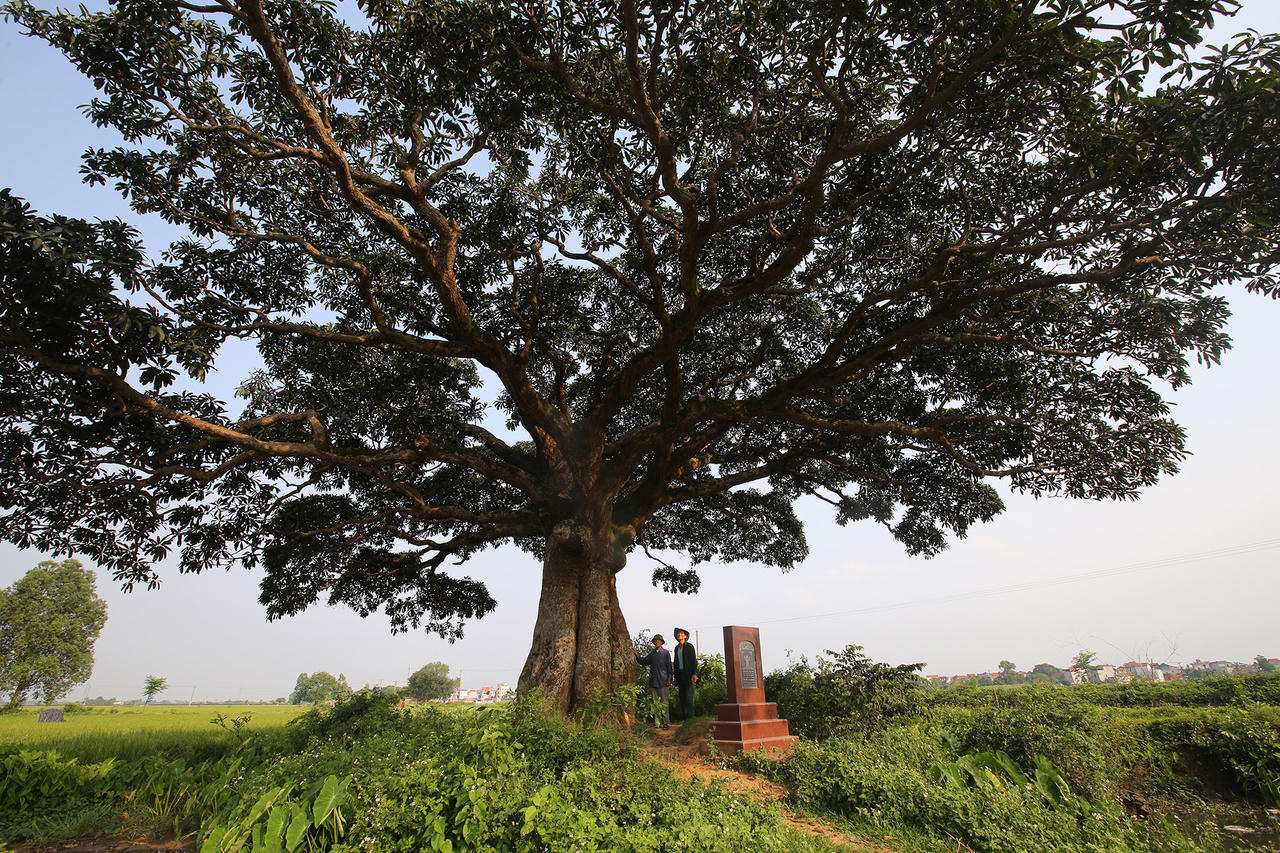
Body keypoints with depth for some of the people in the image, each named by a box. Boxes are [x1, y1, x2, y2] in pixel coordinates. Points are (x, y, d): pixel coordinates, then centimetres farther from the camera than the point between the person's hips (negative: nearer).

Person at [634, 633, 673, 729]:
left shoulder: (666, 653, 3)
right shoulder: (651, 654, 13)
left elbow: (669, 667, 2)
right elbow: (643, 662, 14)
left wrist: (669, 679, -5)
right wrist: (637, 655, 0)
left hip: (663, 682, -4)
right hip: (653, 682, 4)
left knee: (664, 703, -3)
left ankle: (666, 722, 3)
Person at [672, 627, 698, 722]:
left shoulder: (689, 646, -1)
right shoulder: (676, 648, 14)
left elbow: (694, 660, -6)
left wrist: (694, 674, -14)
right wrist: (676, 677, 14)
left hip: (688, 674, -5)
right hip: (680, 674, 5)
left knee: (688, 696, -9)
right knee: (682, 696, 4)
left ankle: (690, 717, -4)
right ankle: (683, 717, 7)